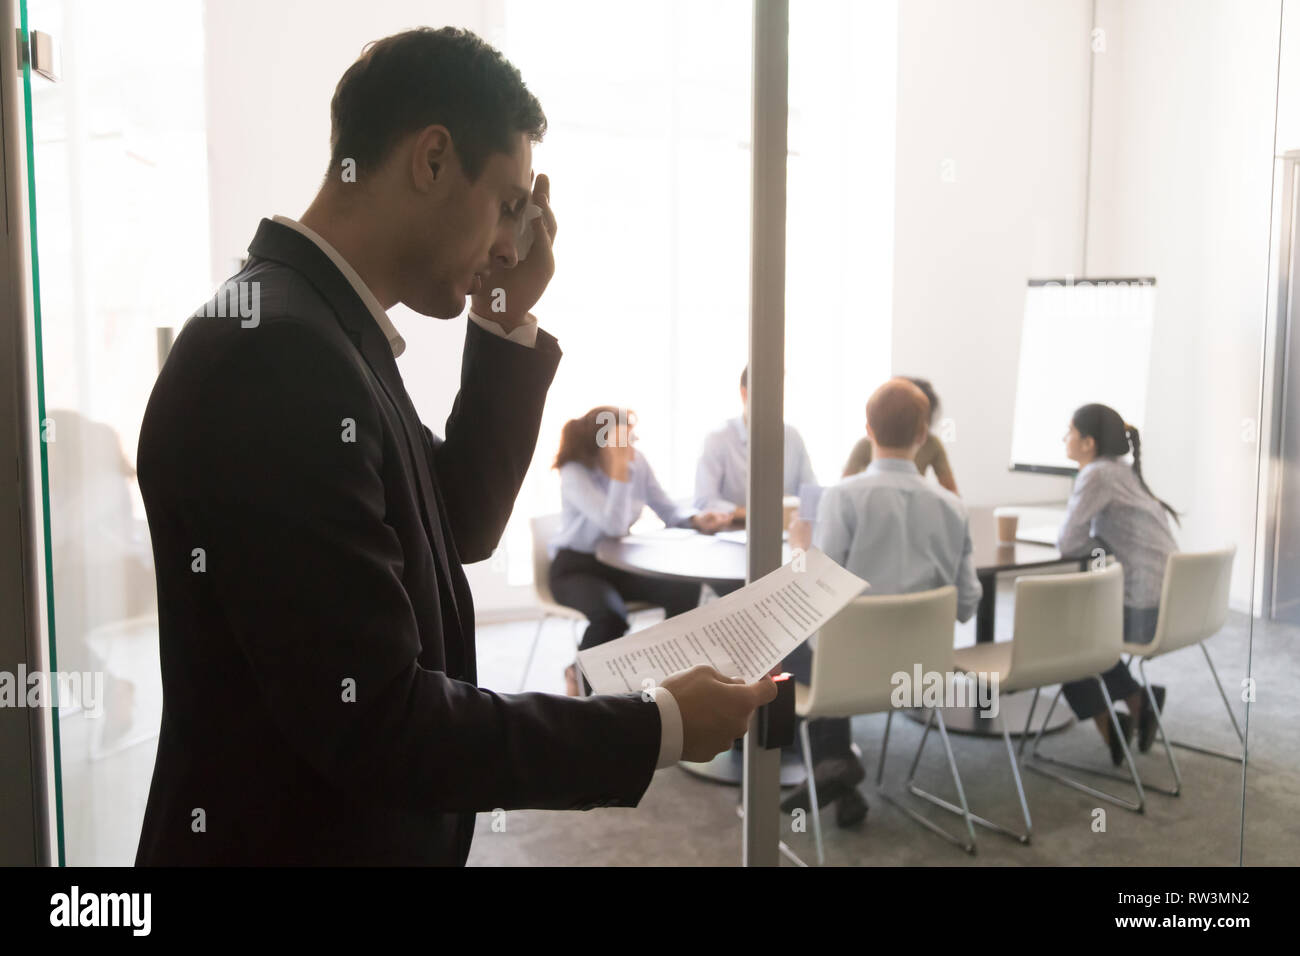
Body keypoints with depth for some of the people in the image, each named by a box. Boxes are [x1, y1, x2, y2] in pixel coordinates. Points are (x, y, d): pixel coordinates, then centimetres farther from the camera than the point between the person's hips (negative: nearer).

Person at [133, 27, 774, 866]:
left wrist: (510, 320, 1)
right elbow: (371, 723, -28)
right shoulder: (273, 351, -27)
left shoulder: (315, 328, 4)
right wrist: (659, 727, -20)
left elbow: (457, 528, 10)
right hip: (291, 839, -9)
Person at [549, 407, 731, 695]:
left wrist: (696, 520, -17)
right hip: (574, 568, -6)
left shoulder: (637, 462, -3)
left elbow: (668, 510, 4)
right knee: (611, 615, -36)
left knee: (686, 589, -18)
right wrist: (619, 470, -30)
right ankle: (579, 676, -5)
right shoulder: (574, 474, -20)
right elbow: (615, 525, -30)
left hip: (619, 563, 6)